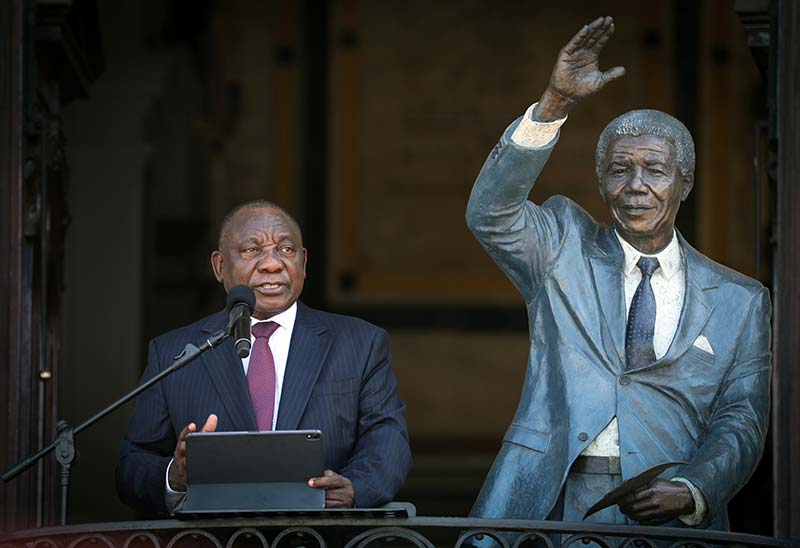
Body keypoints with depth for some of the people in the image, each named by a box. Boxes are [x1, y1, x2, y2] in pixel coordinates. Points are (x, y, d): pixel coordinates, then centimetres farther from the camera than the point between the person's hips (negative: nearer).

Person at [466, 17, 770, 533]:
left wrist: (691, 491, -11)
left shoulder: (741, 301, 14)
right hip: (549, 501, -1)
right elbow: (491, 214, -4)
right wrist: (556, 103, -14)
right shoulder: (565, 245, 14)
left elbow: (740, 421, 9)